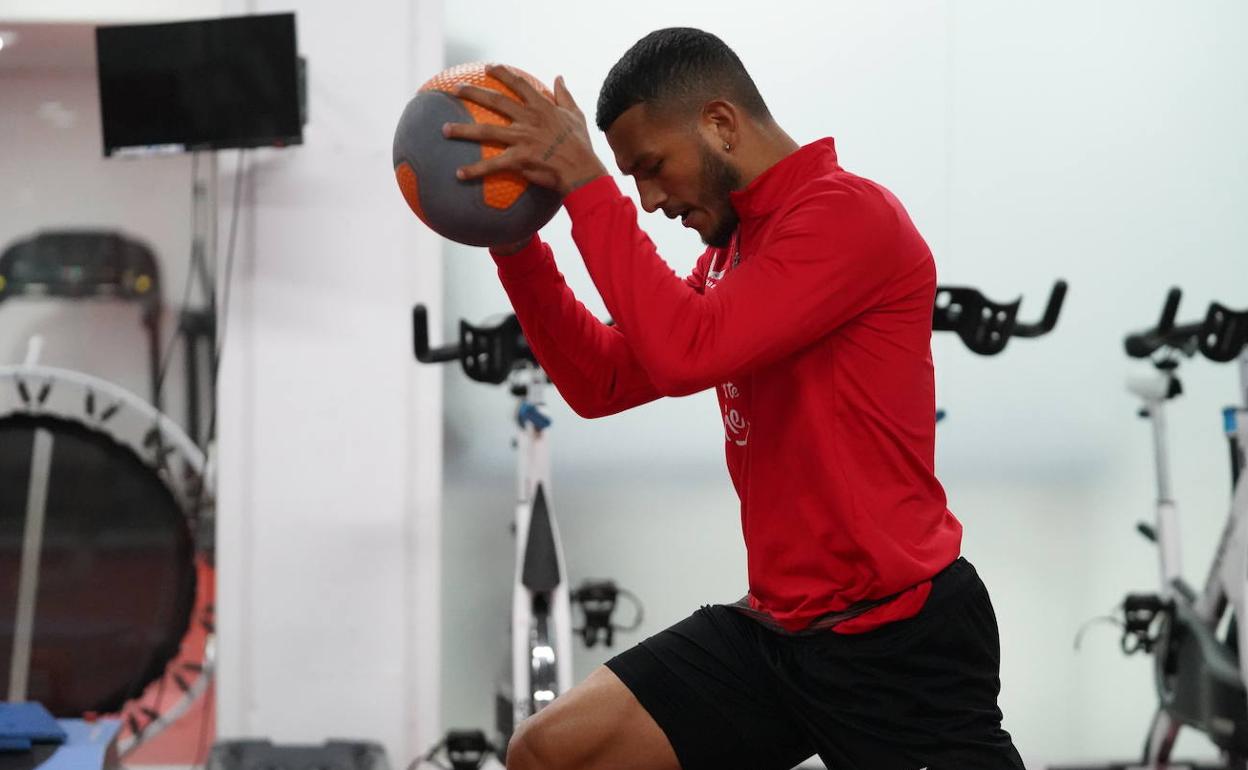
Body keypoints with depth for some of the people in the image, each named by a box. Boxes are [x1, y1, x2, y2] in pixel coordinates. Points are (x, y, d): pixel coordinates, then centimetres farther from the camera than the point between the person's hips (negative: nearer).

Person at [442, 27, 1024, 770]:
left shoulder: (847, 213, -15)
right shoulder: (734, 250, 14)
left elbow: (684, 353, -25)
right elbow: (602, 382, 16)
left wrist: (584, 181, -20)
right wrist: (513, 240, 4)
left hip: (899, 639, -8)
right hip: (777, 628, 9)